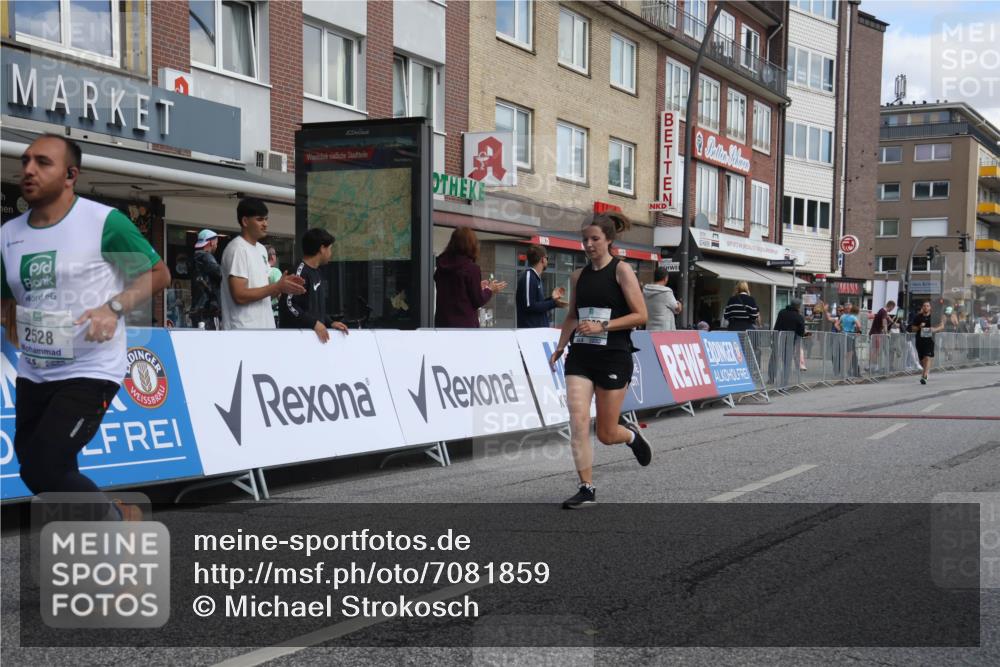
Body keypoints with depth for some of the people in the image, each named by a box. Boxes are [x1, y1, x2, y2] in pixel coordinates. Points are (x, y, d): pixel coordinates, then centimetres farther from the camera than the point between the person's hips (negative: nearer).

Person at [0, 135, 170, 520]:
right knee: (33, 470, 15)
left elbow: (158, 274, -6)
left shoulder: (104, 222, -13)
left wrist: (114, 307, -20)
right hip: (32, 374, 7)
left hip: (90, 371, -7)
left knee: (44, 471, -16)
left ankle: (117, 518, 12)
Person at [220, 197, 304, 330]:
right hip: (244, 331, -10)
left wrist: (281, 286, 0)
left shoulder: (261, 249, 16)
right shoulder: (237, 249, -13)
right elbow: (240, 295, -20)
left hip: (264, 328, 10)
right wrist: (277, 287, -16)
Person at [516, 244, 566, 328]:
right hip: (530, 328, -10)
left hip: (539, 328, 10)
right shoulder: (528, 277, -13)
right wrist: (553, 303, -16)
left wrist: (551, 298, 13)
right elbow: (529, 306, -20)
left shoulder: (536, 278, 17)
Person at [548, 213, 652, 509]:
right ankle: (587, 488, 0)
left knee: (606, 434, 2)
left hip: (614, 357, -4)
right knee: (577, 421, -11)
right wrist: (559, 348, 11)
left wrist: (602, 326, -18)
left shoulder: (621, 270, -5)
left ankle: (632, 436, 38)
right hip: (580, 356, 4)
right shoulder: (578, 275, 10)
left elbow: (640, 315, -10)